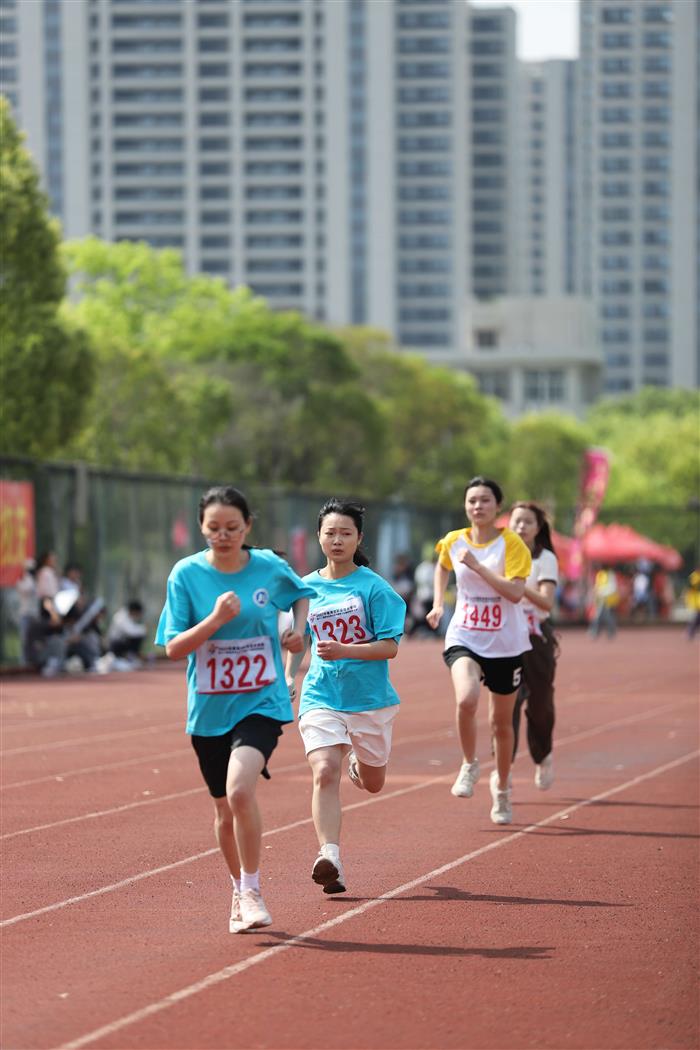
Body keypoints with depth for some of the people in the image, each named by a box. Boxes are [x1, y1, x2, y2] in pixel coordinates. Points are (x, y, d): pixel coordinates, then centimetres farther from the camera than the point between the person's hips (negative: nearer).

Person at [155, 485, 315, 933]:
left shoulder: (270, 567, -3)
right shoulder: (187, 574, -6)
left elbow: (303, 592, 20)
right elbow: (174, 648, -8)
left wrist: (299, 626, 1)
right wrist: (216, 619, -22)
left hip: (262, 702, -2)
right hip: (209, 709, 2)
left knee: (239, 789, -25)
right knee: (225, 809, 13)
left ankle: (252, 891, -10)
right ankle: (240, 892, 36)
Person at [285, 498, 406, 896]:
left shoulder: (374, 587, -7)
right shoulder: (307, 588, 5)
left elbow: (390, 647, -12)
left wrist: (343, 651, -24)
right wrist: (289, 677, 6)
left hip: (370, 698, -1)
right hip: (321, 697, 1)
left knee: (372, 784, 16)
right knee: (325, 774, -21)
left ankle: (360, 764, 53)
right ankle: (330, 858, -27)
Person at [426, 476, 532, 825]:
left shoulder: (512, 544, -10)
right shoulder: (454, 542, 1)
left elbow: (515, 592, -21)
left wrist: (477, 566, -25)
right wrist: (438, 604, 15)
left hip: (505, 643, -1)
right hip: (464, 637, 1)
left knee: (501, 721, 10)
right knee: (466, 699, -28)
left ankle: (502, 787, 33)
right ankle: (469, 765, -2)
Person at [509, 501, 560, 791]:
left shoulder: (545, 559, -3)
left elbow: (547, 602, -16)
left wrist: (517, 584, -28)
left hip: (536, 639, -1)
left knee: (539, 706, 10)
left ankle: (543, 758, 38)